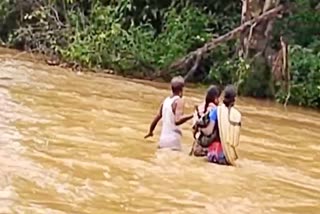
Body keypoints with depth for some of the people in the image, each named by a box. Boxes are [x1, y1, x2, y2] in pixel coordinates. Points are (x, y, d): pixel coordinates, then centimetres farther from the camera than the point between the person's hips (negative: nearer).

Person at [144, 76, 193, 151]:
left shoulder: (166, 100, 12)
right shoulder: (179, 101, -9)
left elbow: (156, 118, 20)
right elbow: (177, 121, -24)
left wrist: (150, 132, 35)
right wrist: (192, 115, -22)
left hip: (163, 139, 7)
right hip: (173, 141, -7)